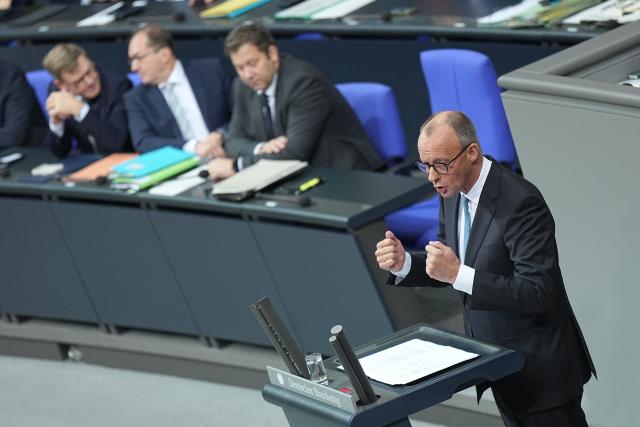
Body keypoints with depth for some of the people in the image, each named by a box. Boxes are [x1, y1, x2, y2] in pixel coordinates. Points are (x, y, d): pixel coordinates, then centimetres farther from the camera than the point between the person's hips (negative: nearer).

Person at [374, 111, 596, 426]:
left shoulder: (520, 202, -25)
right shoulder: (453, 192, 1)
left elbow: (538, 294, -28)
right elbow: (451, 267, 12)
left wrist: (459, 273, -33)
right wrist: (403, 264, -8)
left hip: (539, 366, -8)